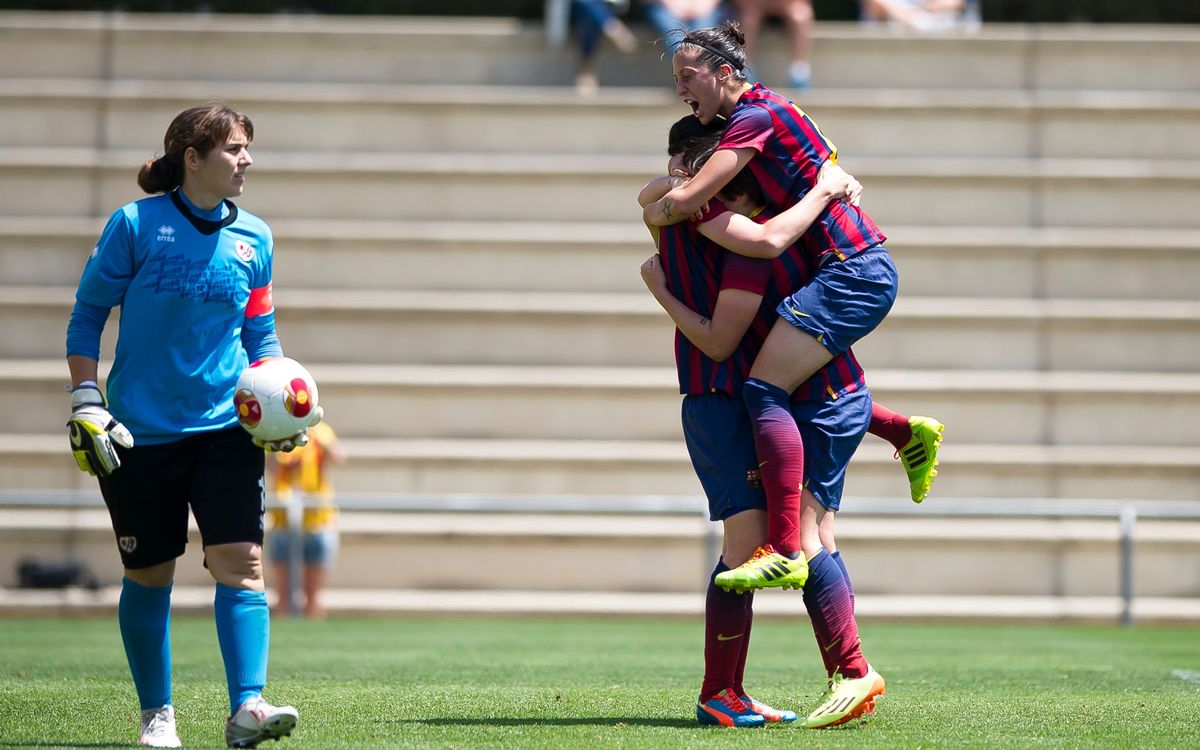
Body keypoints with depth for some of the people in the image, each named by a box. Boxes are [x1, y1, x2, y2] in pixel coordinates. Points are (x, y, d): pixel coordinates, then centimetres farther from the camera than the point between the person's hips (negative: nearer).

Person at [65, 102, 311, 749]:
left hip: (227, 428, 2)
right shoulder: (136, 224, -5)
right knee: (149, 574, 6)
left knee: (240, 562, -14)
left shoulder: (254, 237, 5)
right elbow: (87, 315, 1)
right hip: (140, 430, -2)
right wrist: (85, 401, -6)